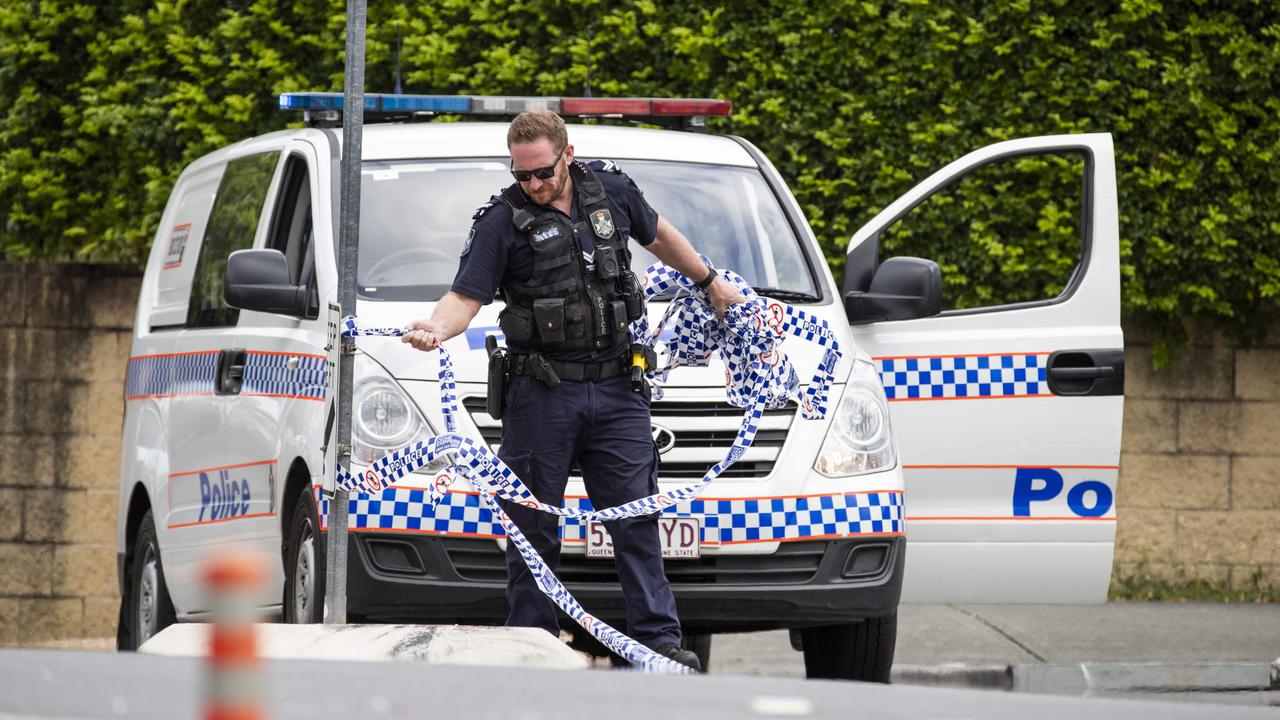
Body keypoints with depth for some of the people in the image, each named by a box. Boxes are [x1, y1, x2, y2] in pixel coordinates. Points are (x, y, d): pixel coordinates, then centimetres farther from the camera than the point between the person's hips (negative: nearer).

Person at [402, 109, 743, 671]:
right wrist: (436, 327, -31)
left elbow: (658, 235, 25)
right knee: (534, 524, 1)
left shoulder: (611, 192, 6)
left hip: (616, 391, 2)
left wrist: (711, 283, 33)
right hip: (542, 394, -2)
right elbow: (466, 296, -10)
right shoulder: (502, 220, -4)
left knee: (635, 514, -1)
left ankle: (657, 636, -1)